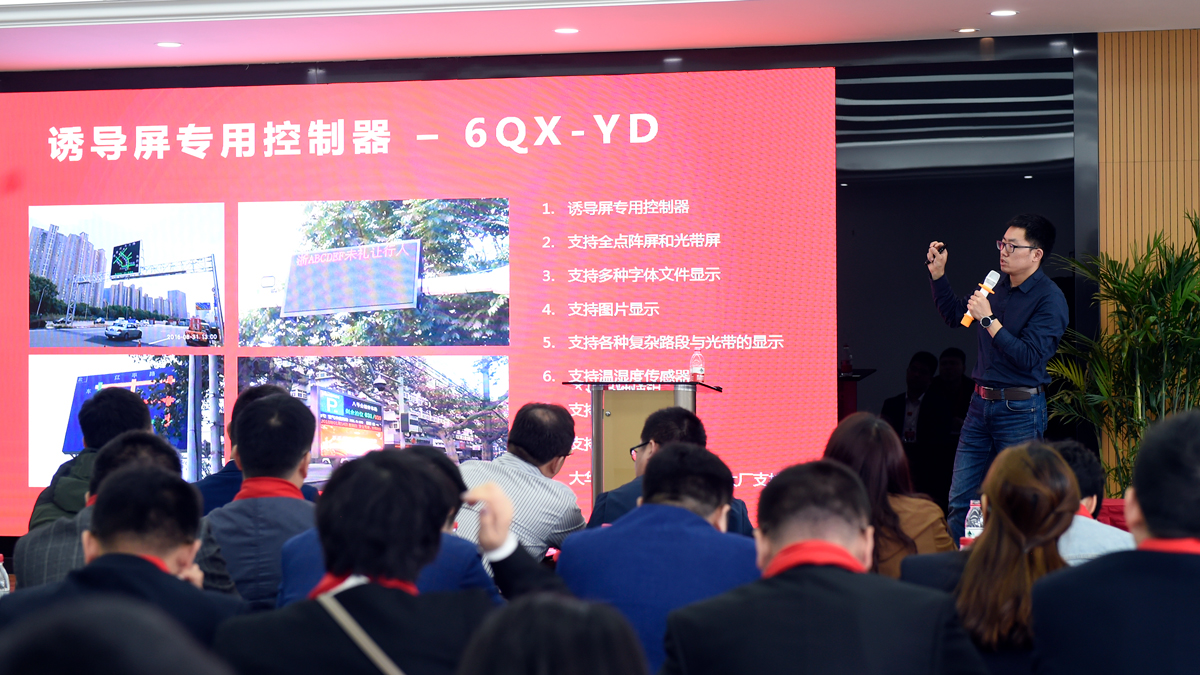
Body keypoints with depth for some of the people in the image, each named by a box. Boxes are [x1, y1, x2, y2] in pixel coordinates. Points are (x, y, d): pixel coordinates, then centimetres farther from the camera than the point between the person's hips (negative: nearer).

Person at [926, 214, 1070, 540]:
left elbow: (1028, 358, -23)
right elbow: (955, 314, 24)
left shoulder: (1049, 299, -13)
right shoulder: (997, 284, 9)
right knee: (960, 500, 8)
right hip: (981, 403, 7)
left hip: (1020, 410, -7)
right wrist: (937, 273, 13)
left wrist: (989, 320, -22)